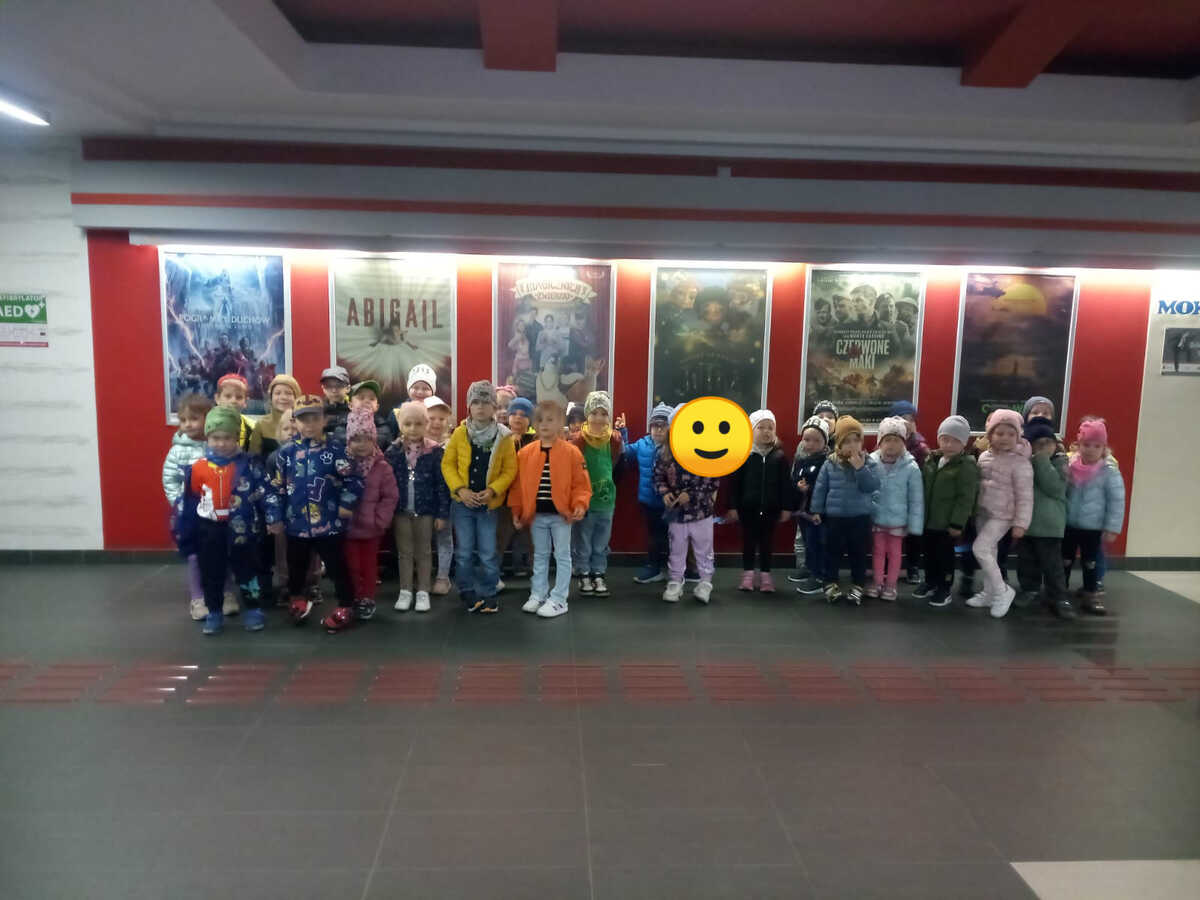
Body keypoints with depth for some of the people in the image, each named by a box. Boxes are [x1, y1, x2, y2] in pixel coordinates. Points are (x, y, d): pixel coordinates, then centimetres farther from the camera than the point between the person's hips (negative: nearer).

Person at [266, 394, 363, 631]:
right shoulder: (286, 451, 0)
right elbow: (276, 486, 4)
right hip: (296, 523, 3)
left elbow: (353, 480, -6)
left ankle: (345, 606, 20)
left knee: (336, 566, 5)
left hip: (329, 523, -3)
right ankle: (296, 598, 45)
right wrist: (275, 517, 3)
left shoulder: (335, 449, -8)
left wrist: (346, 504, -12)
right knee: (296, 565, 21)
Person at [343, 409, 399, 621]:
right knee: (352, 565, 10)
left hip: (371, 527, -1)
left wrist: (380, 519, -12)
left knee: (369, 564, 11)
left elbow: (390, 496, -7)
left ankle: (368, 599, 24)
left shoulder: (382, 467, -7)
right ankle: (354, 598, 24)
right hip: (348, 526, 1)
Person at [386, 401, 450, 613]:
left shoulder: (434, 451, -7)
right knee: (404, 552, 11)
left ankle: (423, 592, 20)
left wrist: (442, 513, -7)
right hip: (401, 510, 2)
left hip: (426, 510, -1)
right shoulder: (393, 451, -2)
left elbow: (442, 484, -5)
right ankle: (405, 592, 22)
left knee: (424, 552, 10)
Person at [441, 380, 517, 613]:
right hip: (462, 503, 1)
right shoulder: (459, 433, -2)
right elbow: (448, 464, 1)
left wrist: (492, 490, -15)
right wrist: (460, 489, -12)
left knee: (488, 554, 3)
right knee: (464, 553, 7)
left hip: (488, 504, -1)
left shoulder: (504, 437, -4)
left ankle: (488, 594, 20)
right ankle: (468, 594, 23)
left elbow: (510, 469, -2)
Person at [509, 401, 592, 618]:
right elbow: (518, 484, 5)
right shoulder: (525, 452, 0)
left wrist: (579, 505, -21)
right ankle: (538, 594, 27)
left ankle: (558, 600, 12)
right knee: (540, 556, 16)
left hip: (561, 514, -3)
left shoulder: (571, 452, -8)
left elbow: (580, 483, -6)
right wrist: (516, 511, 4)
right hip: (535, 514, 3)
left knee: (562, 556, 4)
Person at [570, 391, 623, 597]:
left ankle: (598, 575, 24)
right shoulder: (578, 439, -12)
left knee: (601, 542, 13)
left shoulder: (615, 438, 0)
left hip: (606, 498, 3)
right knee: (582, 541, 8)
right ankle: (584, 576, 21)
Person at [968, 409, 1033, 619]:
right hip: (983, 513, 7)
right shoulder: (984, 456, 4)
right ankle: (989, 593, 25)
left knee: (980, 548, -14)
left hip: (1001, 516, -7)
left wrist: (1020, 523, -16)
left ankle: (1002, 590, 0)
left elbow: (1025, 497, -15)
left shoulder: (1019, 463, -15)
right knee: (989, 553, 14)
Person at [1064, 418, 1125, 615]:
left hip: (1093, 527, -2)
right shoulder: (1070, 467, -4)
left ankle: (1091, 596, 22)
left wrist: (1112, 528, -11)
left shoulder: (1109, 472, -11)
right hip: (1068, 525, 2)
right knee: (1065, 561, 12)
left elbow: (1117, 501, -9)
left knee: (1090, 563, 9)